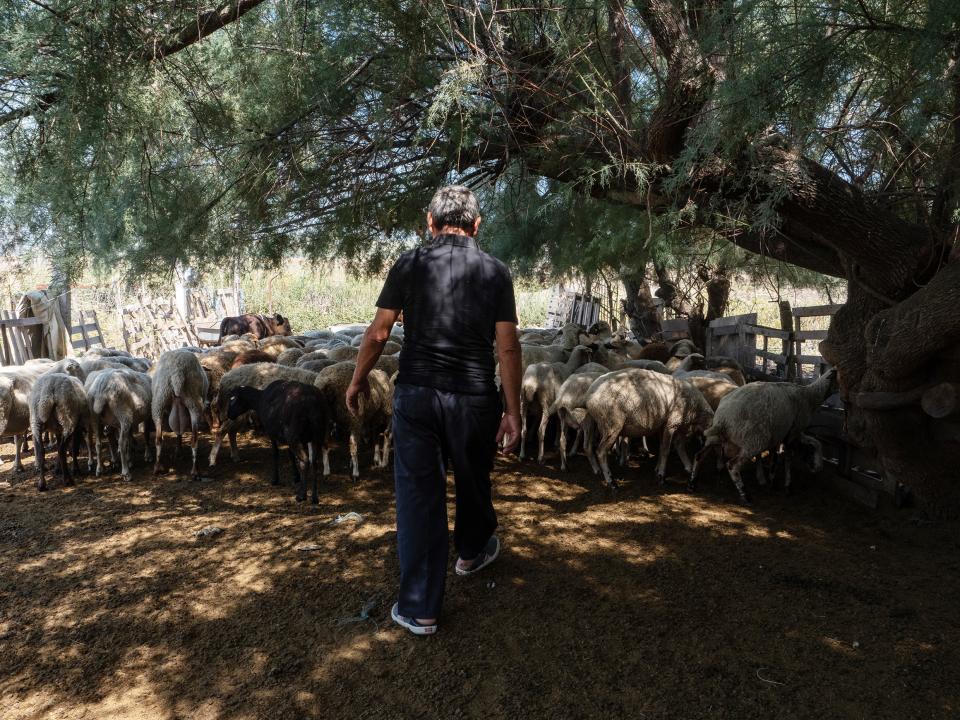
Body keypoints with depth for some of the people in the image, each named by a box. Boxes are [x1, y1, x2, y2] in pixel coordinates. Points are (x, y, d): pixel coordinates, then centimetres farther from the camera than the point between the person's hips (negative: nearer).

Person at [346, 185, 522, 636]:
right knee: (473, 481, 23)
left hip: (415, 395, 0)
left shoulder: (409, 265, -1)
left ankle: (419, 609, 12)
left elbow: (378, 332, -1)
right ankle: (472, 552, 49)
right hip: (474, 398, 1)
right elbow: (508, 347, -4)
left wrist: (358, 381, 14)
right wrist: (513, 411, 0)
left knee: (418, 493, 5)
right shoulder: (495, 272, 0)